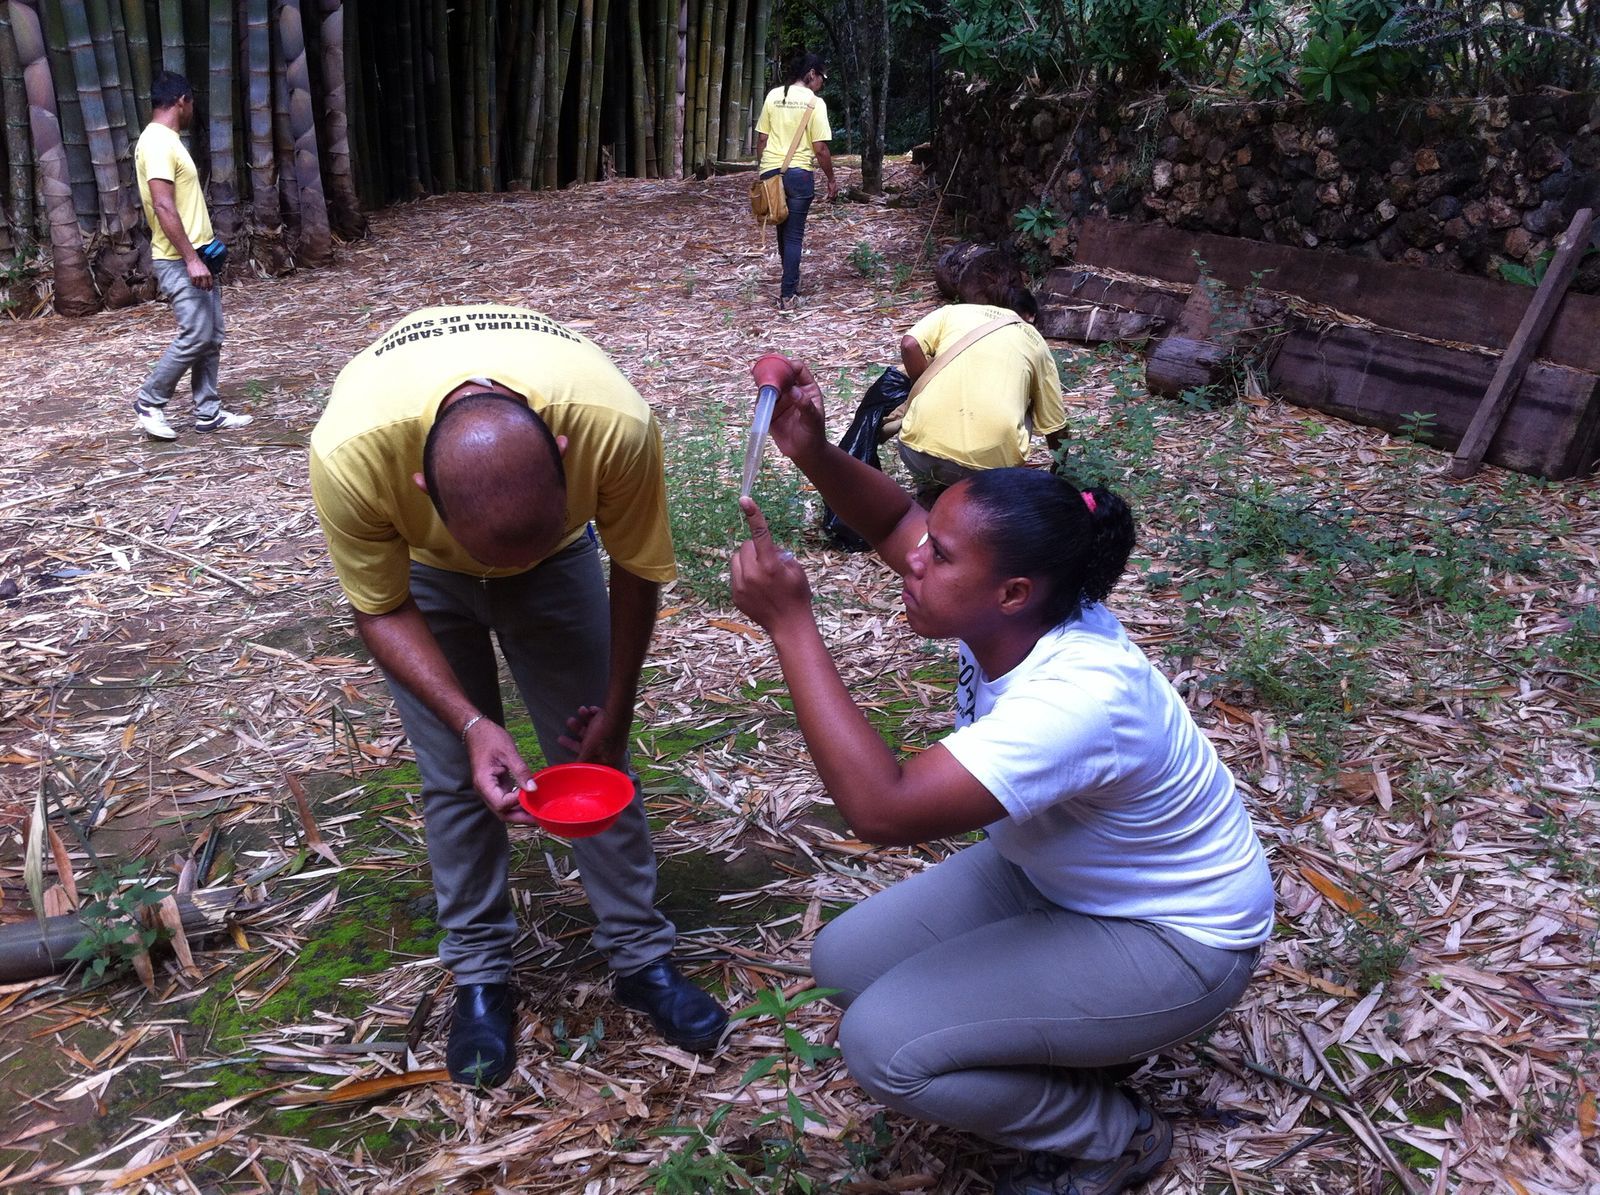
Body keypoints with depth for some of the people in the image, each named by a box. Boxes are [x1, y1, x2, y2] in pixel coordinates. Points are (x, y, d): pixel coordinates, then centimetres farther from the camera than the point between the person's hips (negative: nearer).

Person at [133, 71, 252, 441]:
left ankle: (208, 413, 13)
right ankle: (149, 403, 4)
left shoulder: (167, 140, 16)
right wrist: (191, 258, -26)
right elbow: (163, 207, -23)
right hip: (179, 261, -10)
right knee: (195, 336, -11)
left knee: (211, 338, 9)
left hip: (195, 256, 10)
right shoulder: (157, 142, -15)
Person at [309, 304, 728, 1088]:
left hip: (560, 556, 1)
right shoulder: (350, 453, -41)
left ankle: (640, 954, 19)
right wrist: (472, 724, -33)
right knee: (456, 774, -3)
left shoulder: (614, 425, -41)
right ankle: (479, 974, 18)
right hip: (420, 565, 0)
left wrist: (616, 707, -7)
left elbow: (635, 569, -18)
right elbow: (382, 610, -21)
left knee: (593, 752, 2)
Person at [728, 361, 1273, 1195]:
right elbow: (893, 521, 0)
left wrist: (789, 625, -41)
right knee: (845, 962, 2)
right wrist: (811, 452, -20)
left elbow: (881, 809, -45)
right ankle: (1072, 1032, 17)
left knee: (882, 1045, -19)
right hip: (1057, 875, 8)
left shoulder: (1075, 698, -39)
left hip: (1169, 938, -8)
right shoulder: (1014, 610, -16)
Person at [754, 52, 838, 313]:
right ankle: (788, 296, 0)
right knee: (794, 234, 2)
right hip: (799, 174, -4)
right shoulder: (814, 102, -7)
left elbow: (761, 139, 8)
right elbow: (820, 148, -10)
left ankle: (791, 281, 34)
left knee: (783, 229, 20)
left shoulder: (773, 96, 6)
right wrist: (832, 179, 1)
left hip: (771, 171, 5)